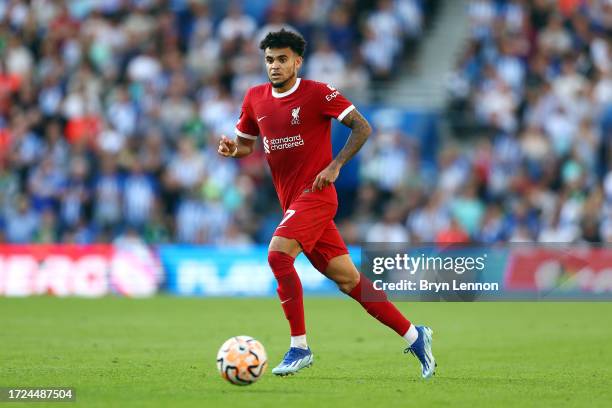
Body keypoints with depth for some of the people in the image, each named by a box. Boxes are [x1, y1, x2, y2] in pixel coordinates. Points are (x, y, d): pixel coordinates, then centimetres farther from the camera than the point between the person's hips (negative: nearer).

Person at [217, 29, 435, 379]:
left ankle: (299, 347, -18)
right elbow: (245, 143, 21)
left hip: (315, 194, -6)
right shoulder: (255, 98, 9)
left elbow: (363, 127, -7)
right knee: (347, 278, 7)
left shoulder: (317, 93, -9)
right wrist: (232, 149, -2)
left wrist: (335, 166, -16)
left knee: (278, 253, -26)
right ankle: (414, 335, 16)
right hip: (292, 202, 6)